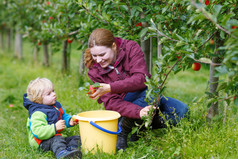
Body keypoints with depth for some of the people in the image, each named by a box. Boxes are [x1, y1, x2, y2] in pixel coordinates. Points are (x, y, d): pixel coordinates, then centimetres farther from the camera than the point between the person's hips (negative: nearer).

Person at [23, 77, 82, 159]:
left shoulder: (56, 105, 9)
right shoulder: (37, 113, -20)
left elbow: (64, 116, 25)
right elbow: (38, 132, -30)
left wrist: (69, 121, 1)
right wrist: (55, 128, -36)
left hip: (58, 136, 9)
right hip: (42, 142, -9)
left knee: (77, 138, -6)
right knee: (57, 139, -37)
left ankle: (71, 149, -38)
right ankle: (61, 152, -66)